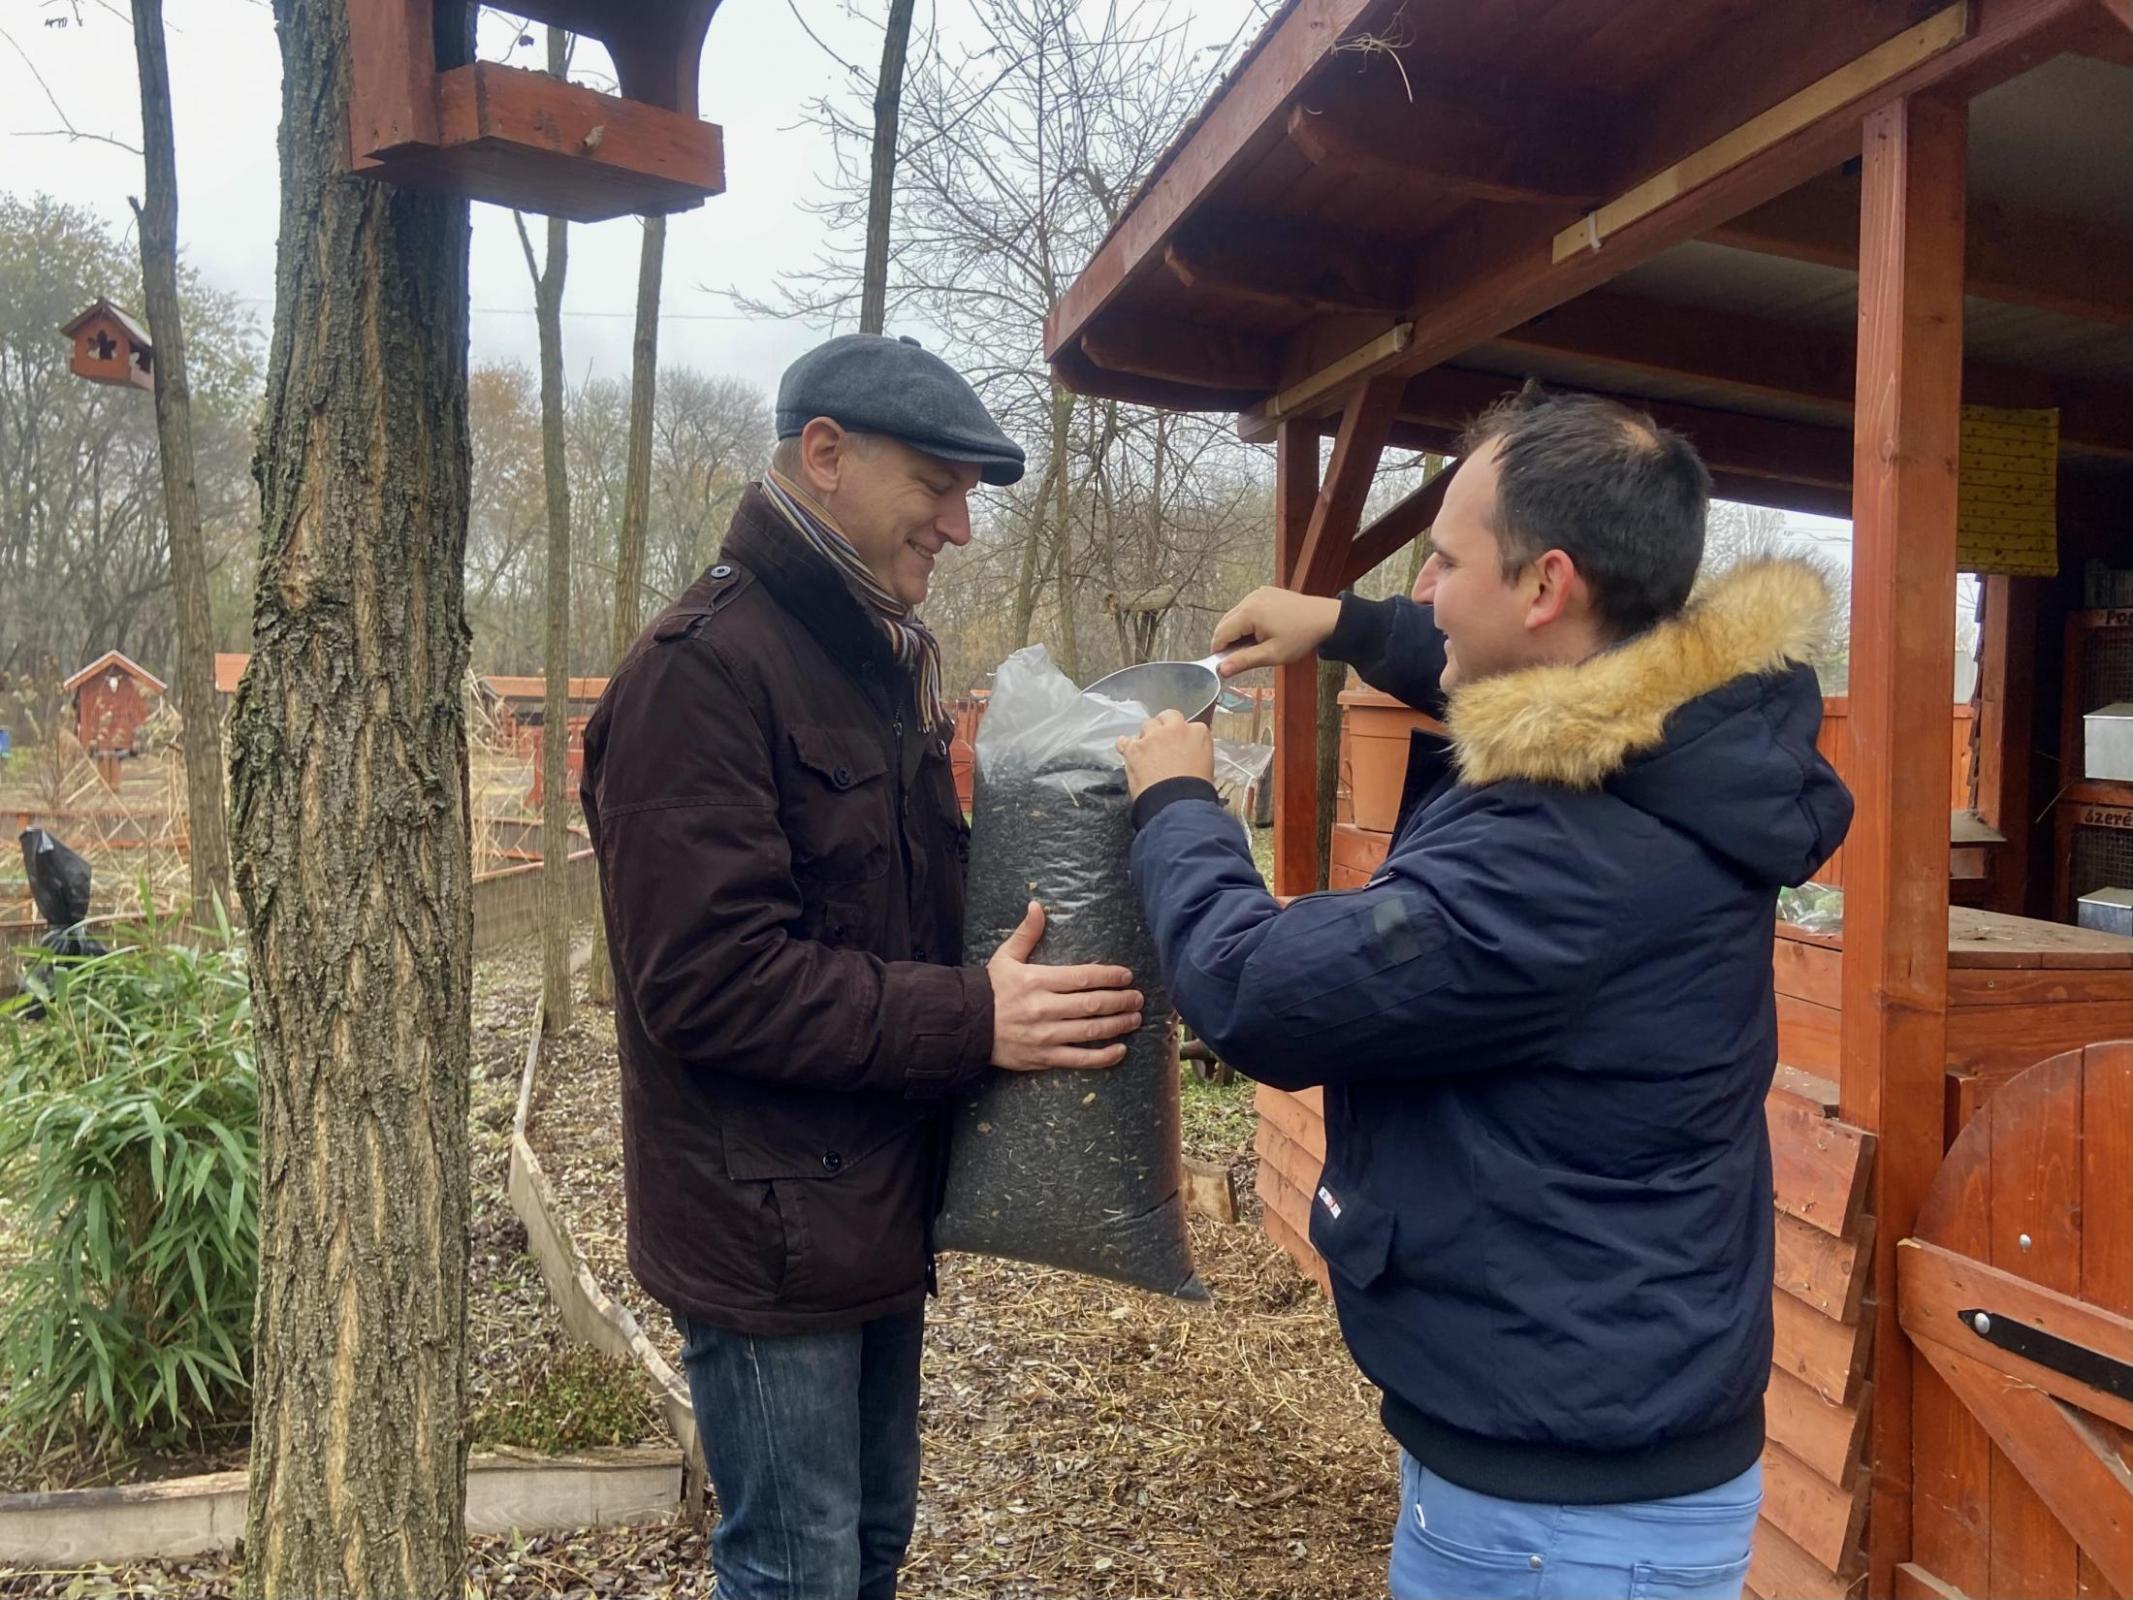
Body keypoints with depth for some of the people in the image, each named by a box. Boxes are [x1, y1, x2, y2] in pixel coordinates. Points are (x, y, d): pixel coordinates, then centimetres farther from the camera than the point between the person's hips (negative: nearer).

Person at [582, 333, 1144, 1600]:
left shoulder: (885, 659, 11)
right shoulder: (702, 669, -19)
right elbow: (708, 980, -25)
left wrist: (1020, 974, 1)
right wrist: (971, 1021, -25)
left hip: (877, 1209, 9)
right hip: (770, 1231, -8)